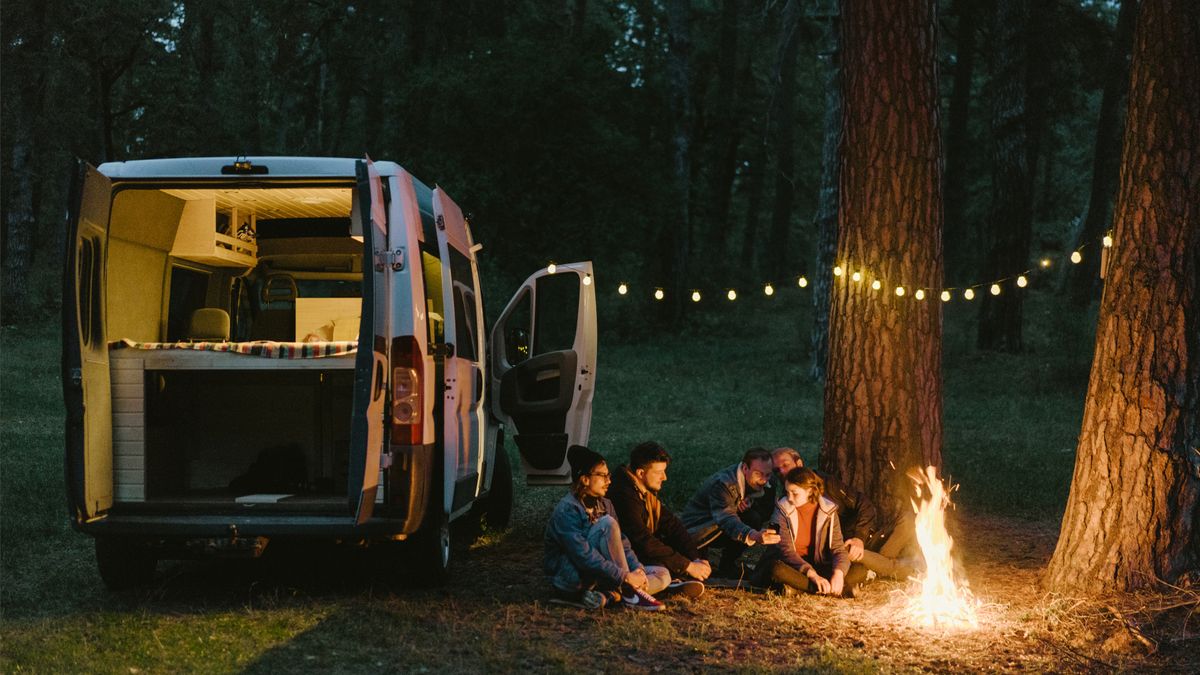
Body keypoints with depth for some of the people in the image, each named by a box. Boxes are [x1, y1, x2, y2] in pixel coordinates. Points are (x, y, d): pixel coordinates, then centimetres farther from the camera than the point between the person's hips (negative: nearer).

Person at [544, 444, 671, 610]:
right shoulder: (567, 510, -18)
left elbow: (621, 542, 6)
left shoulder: (604, 505, 9)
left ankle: (607, 596, -24)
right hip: (571, 578, -8)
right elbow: (584, 556, -27)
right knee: (606, 524, -27)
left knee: (662, 575, -2)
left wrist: (638, 570, -14)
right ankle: (628, 593, -24)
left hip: (597, 577, 9)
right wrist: (625, 577, -28)